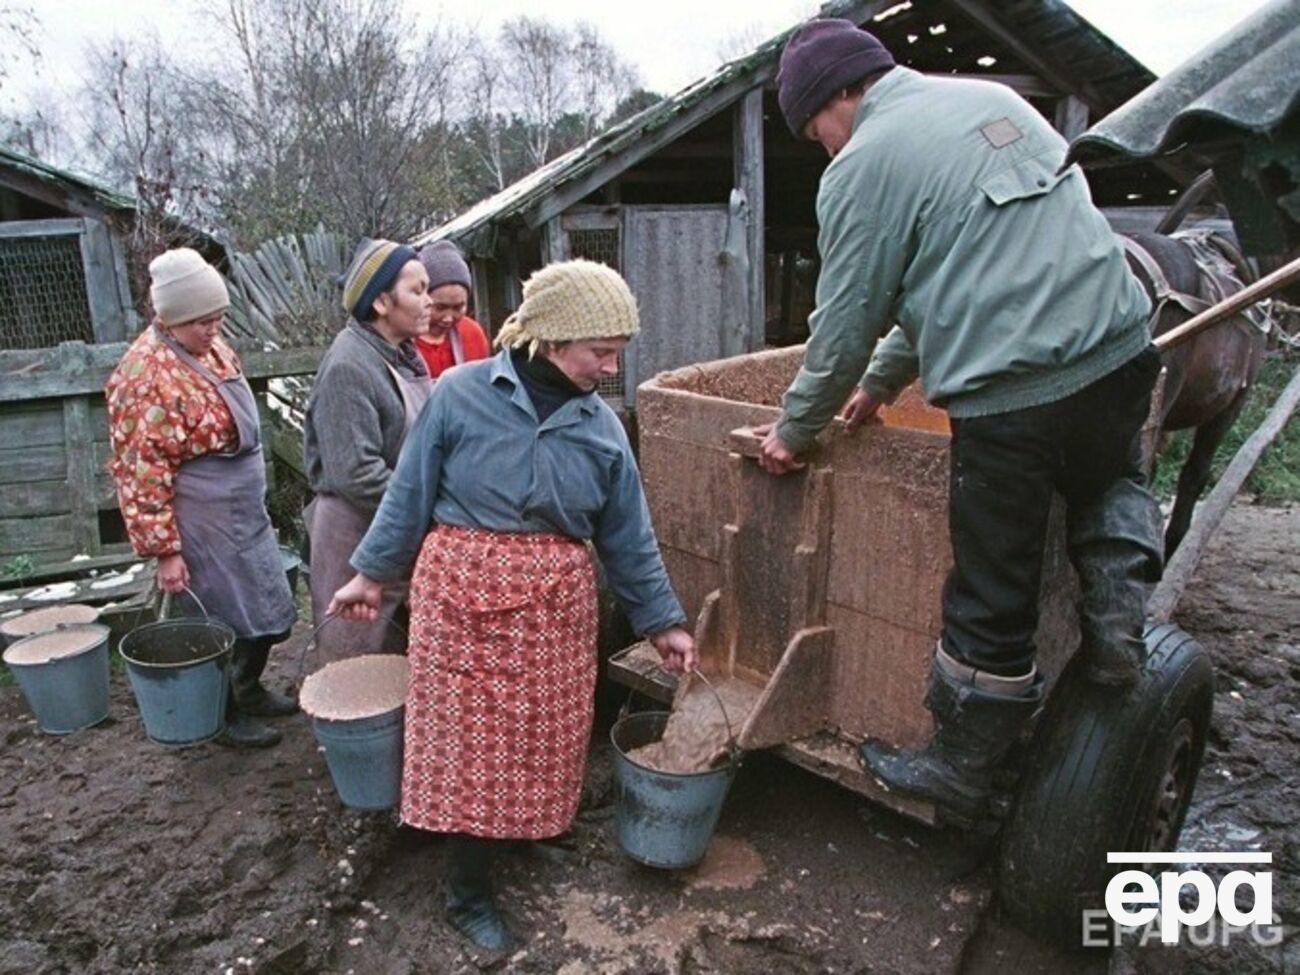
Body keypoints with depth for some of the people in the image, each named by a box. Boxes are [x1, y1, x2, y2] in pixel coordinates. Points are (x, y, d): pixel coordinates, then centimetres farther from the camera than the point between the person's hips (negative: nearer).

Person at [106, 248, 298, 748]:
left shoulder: (211, 348, 6)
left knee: (264, 608, 18)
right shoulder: (146, 375, -21)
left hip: (246, 512, 9)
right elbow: (141, 472, -21)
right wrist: (163, 549, -19)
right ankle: (226, 714, 26)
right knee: (224, 618, 6)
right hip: (204, 524, -9)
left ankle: (249, 690, 38)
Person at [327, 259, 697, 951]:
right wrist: (372, 573, 5)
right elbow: (411, 493, 0)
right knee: (470, 742, 4)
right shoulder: (460, 394, -9)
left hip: (556, 605, 3)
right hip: (462, 590, -3)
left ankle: (536, 829, 38)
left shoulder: (602, 426, 2)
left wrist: (661, 621, 10)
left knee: (543, 737, 12)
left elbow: (627, 537, 8)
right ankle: (468, 893, 21)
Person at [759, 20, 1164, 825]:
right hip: (1121, 355, 7)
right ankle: (1117, 613, 17)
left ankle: (960, 771, 25)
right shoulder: (993, 98, 20)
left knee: (993, 604, 7)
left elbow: (846, 322, -1)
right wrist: (885, 379, 31)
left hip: (1010, 400, -7)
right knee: (1110, 487, 37)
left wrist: (794, 431, 16)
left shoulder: (863, 166, -4)